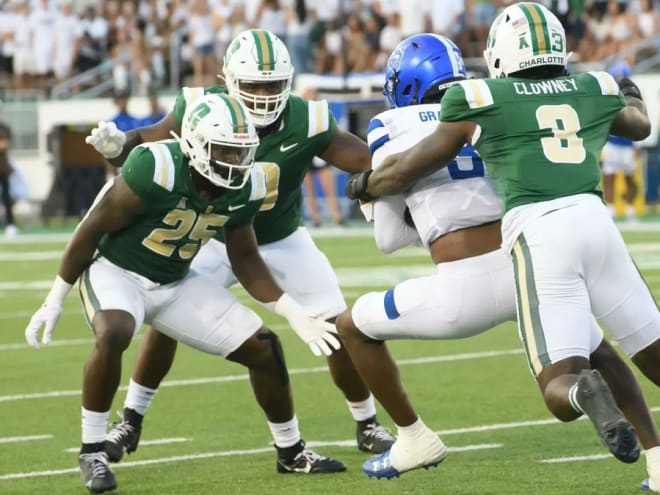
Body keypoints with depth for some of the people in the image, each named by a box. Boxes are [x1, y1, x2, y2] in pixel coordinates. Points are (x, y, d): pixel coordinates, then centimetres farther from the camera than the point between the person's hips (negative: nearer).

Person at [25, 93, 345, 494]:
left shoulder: (244, 187, -11)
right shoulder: (156, 171, -30)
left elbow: (245, 258, 6)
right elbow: (91, 230, -19)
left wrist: (295, 314, -2)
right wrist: (55, 302, -13)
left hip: (176, 282, 6)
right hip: (116, 270, -6)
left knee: (263, 347, 1)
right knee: (113, 336, -38)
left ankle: (291, 451, 22)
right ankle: (93, 452, -20)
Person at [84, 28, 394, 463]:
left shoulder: (306, 123, -28)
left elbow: (370, 162, -21)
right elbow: (151, 142, -12)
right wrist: (116, 146, -33)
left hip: (285, 242, 0)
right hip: (220, 239, 0)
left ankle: (368, 426, 17)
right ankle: (130, 423, 8)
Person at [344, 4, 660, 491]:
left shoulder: (482, 100, 10)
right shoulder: (594, 90, 20)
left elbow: (409, 169, 19)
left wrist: (365, 185, 40)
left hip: (538, 229, -3)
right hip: (594, 218, 3)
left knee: (561, 386, -3)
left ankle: (587, 394, -40)